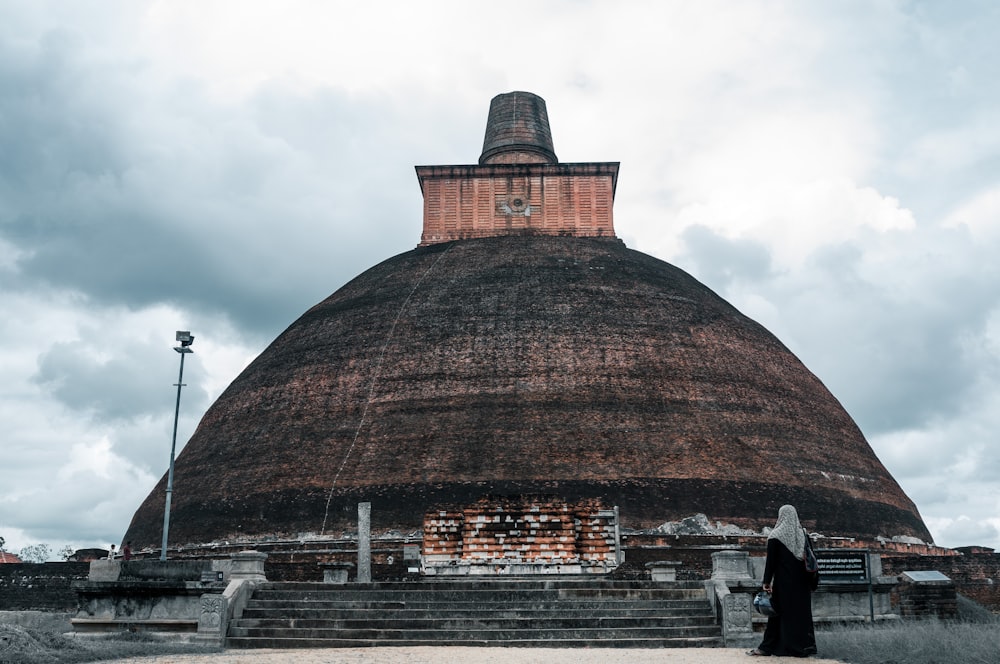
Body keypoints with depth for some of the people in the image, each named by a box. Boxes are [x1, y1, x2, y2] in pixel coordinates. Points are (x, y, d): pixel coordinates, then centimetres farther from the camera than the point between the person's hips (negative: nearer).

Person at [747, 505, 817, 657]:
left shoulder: (775, 536, -8)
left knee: (780, 611, 1)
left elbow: (770, 560, -10)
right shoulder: (803, 534, 4)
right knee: (802, 611, 9)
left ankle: (767, 646, 5)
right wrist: (810, 581, 14)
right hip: (801, 581, 4)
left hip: (783, 581, -4)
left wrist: (767, 581, -6)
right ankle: (805, 645, 10)